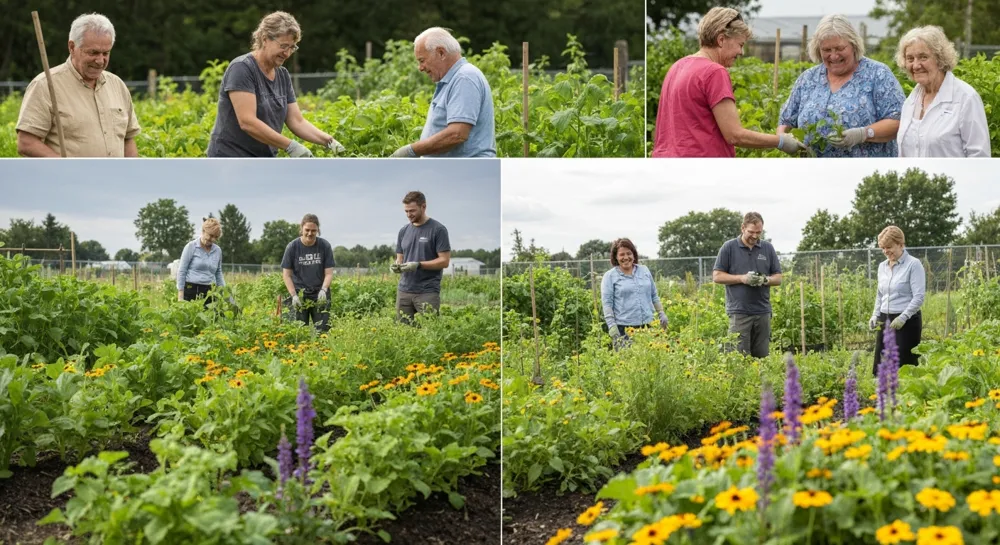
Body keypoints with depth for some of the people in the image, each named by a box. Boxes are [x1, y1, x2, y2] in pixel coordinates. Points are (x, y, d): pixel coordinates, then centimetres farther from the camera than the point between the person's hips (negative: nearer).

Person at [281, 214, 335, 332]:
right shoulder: (292, 247, -3)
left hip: (320, 295, 1)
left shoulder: (325, 246, -1)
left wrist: (323, 290, -18)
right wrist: (293, 295, -12)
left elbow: (329, 273, 0)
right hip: (299, 294, -1)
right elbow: (286, 274, 0)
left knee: (323, 329, -6)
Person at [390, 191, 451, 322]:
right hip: (404, 291, 5)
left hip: (428, 292, -5)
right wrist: (396, 266, -5)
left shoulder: (438, 229, -4)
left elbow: (444, 261, -8)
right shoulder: (404, 231, 14)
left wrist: (418, 265, -18)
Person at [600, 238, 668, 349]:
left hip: (647, 325, 4)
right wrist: (613, 329, -12)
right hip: (624, 327, -4)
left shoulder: (645, 270, 13)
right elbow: (607, 303, -4)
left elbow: (654, 295, 21)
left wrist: (661, 313, 14)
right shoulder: (609, 276, 1)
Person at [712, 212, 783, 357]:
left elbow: (778, 278, 12)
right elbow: (717, 276, 0)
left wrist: (766, 280, -11)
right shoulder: (729, 247, 1)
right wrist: (742, 278, -13)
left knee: (762, 356, 5)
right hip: (739, 311, -3)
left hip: (763, 311, 3)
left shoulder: (768, 248, 10)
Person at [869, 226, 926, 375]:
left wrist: (903, 317, -22)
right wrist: (875, 315, 8)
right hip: (885, 321, 7)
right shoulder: (882, 266, 13)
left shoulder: (913, 264, -9)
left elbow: (919, 297, -15)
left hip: (907, 322, -7)